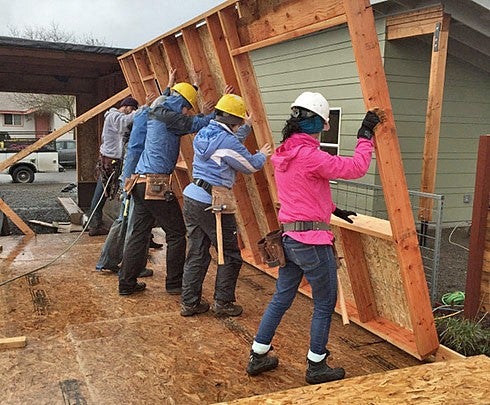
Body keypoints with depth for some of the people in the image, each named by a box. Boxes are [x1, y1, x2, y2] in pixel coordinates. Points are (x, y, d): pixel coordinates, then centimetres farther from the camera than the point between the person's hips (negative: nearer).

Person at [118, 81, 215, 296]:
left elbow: (188, 125, 25)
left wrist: (204, 115, 21)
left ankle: (127, 283, 15)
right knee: (176, 233, 2)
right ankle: (174, 283, 11)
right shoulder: (165, 115, -8)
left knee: (138, 233, 11)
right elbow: (194, 125, -8)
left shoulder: (158, 115, 20)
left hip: (141, 182, 10)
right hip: (156, 184, -9)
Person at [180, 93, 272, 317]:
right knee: (230, 256, 7)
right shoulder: (227, 141, -15)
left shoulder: (203, 134, 12)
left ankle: (189, 303, 19)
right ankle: (223, 302, 14)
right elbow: (251, 165, -2)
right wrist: (262, 155, 19)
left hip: (192, 198, 9)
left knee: (197, 254, 14)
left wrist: (247, 127, 40)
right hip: (213, 204, -9)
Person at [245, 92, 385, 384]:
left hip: (289, 237, 9)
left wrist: (333, 209, 25)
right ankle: (316, 366, 21)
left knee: (281, 298, 19)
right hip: (312, 239, -8)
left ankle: (258, 357, 28)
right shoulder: (309, 155, -17)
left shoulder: (283, 155, 11)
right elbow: (356, 168, -16)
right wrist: (366, 135, -4)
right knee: (325, 303, 9)